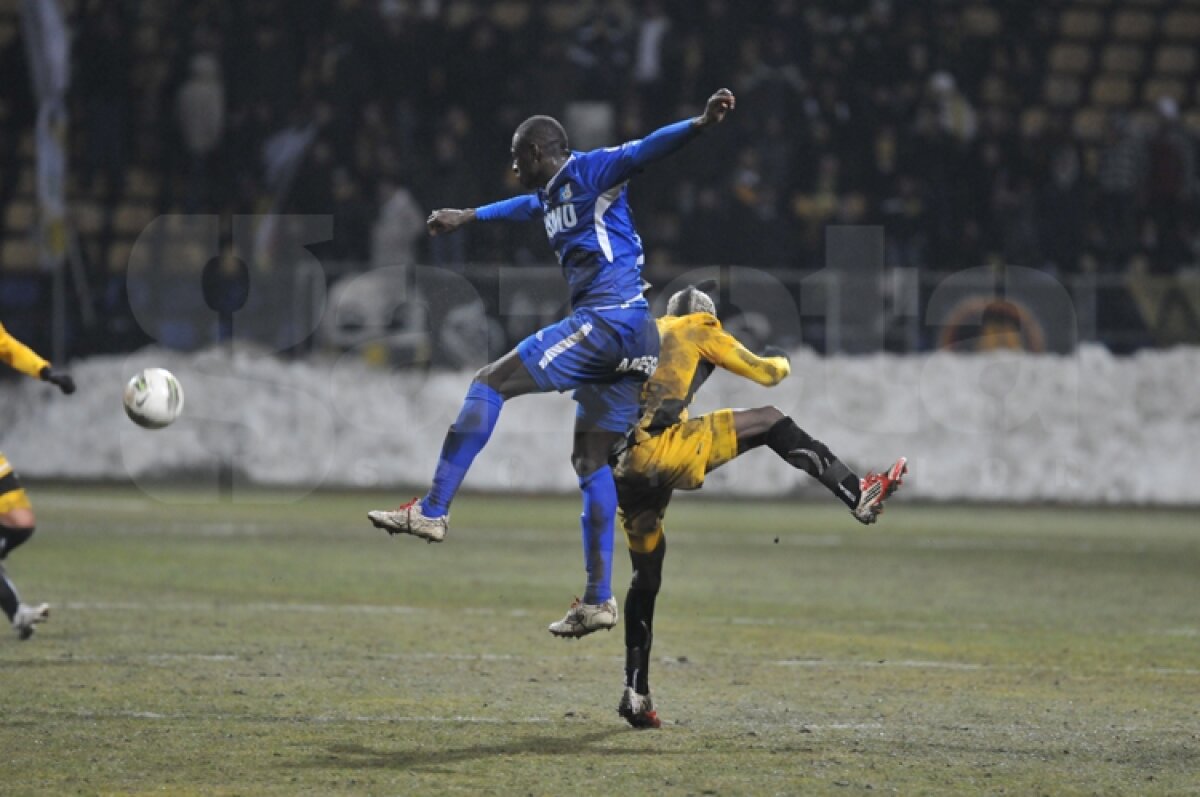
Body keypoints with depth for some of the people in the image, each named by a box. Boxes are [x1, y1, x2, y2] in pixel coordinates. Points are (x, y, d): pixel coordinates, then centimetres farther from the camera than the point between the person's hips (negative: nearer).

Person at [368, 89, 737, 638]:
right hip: (631, 341, 10)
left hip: (607, 320, -10)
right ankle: (598, 600, 10)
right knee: (591, 460, 10)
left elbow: (647, 150, -19)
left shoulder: (591, 172, -2)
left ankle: (432, 511, -7)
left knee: (490, 383, -6)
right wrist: (469, 217, 65)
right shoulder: (552, 194, 24)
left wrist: (700, 124, -37)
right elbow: (526, 205, 48)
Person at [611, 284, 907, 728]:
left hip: (623, 471, 6)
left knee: (646, 577, 18)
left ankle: (635, 693, 14)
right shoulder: (700, 331, 14)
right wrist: (782, 362, 41)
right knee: (770, 423, 7)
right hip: (660, 452, -6)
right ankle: (859, 496, 1)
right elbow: (766, 374, 20)